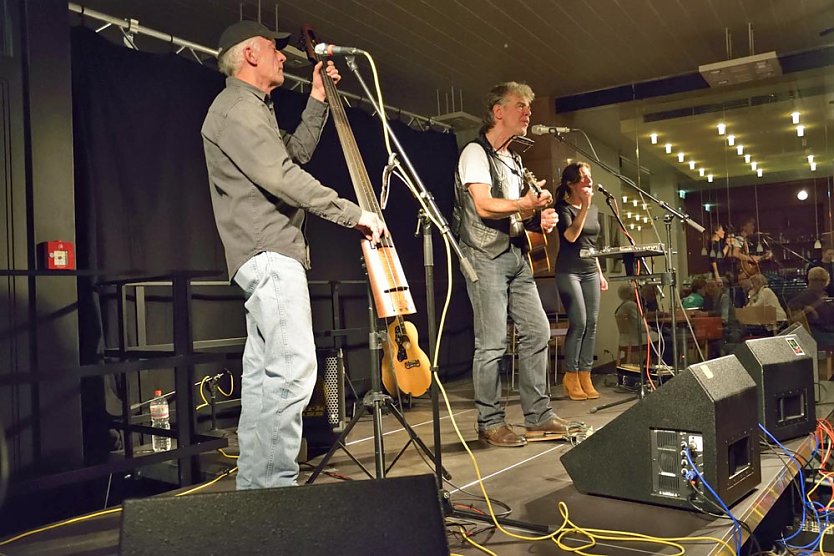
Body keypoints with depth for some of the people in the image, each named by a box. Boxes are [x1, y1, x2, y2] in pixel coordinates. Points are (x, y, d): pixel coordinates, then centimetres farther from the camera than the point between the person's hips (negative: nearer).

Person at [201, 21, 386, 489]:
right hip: (269, 253, -11)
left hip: (268, 253, 11)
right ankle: (275, 484, -11)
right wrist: (355, 214, -16)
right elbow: (283, 178, -20)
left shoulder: (254, 109, 24)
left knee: (265, 372, 10)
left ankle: (254, 483, 17)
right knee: (293, 367, -16)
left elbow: (297, 152, 28)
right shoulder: (237, 108, -9)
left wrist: (318, 99, 24)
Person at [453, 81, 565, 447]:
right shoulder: (476, 152, -5)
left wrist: (540, 219, 5)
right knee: (492, 343, -7)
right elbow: (484, 206, -18)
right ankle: (490, 424, 4)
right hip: (486, 256, -9)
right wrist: (527, 204, -21)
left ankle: (538, 417, 14)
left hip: (516, 255, 9)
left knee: (537, 331, 5)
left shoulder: (513, 160, 22)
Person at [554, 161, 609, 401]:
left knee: (591, 324, 0)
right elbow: (571, 235, -21)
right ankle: (571, 377, -2)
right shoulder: (563, 208, -5)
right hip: (568, 271, -6)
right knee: (578, 322, -13)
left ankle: (585, 377, 5)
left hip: (590, 272, 7)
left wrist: (600, 273, 19)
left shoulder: (594, 209, 15)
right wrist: (584, 206, -24)